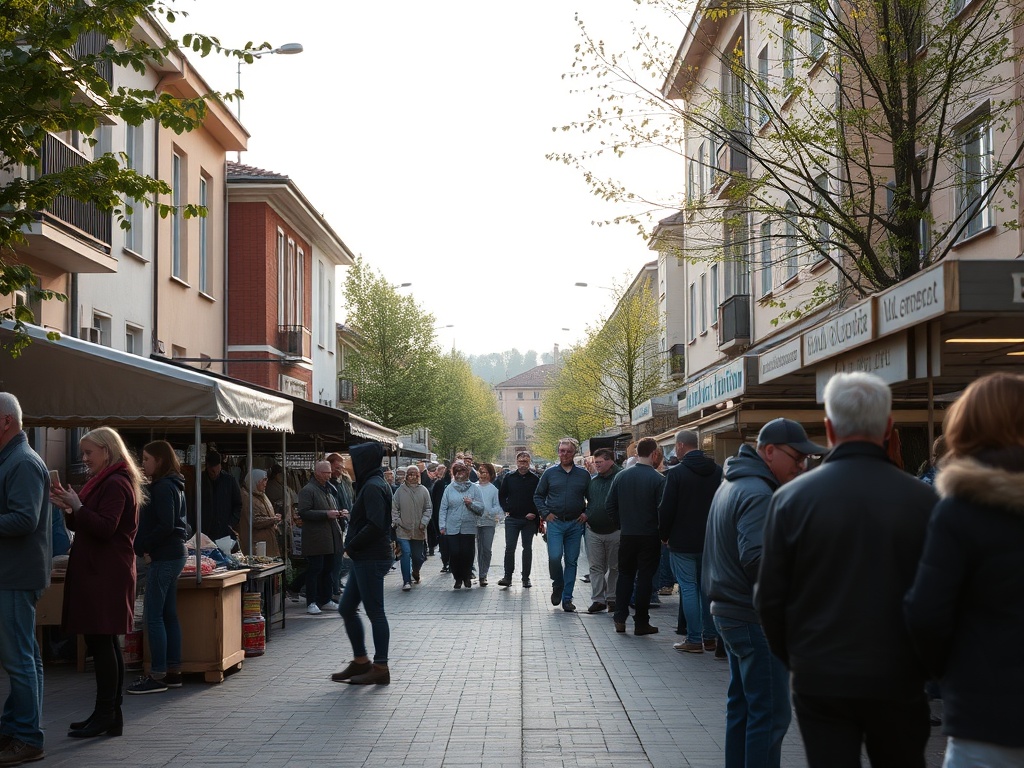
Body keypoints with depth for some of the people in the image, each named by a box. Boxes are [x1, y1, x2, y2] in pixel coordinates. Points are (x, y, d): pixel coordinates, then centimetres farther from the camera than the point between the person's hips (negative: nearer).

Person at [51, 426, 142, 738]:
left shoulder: (115, 484, -12)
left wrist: (77, 506, -15)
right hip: (99, 572, 11)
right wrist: (69, 508, 8)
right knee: (106, 643, 11)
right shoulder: (107, 482, 21)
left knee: (100, 642, -10)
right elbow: (84, 526, 24)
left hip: (106, 575, -11)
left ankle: (106, 716, -8)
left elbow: (104, 528, -20)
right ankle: (110, 713, 15)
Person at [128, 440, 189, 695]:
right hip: (174, 554, 10)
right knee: (168, 615, 11)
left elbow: (166, 525, -21)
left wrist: (144, 547, -13)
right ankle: (173, 672, 15)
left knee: (153, 616, -8)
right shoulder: (173, 486, 17)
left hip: (163, 557, -10)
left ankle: (157, 676, -8)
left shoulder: (163, 487, -13)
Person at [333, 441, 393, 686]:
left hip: (371, 559, -10)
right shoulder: (375, 484, 16)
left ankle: (380, 668, 3)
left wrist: (352, 545, -14)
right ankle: (360, 661, 22)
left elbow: (375, 525, -25)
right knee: (346, 609, 15)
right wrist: (353, 545, 9)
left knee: (374, 612, -4)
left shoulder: (373, 487, -16)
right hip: (365, 559, 10)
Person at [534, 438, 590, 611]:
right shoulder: (550, 473, 4)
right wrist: (545, 513, -1)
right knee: (554, 557, -15)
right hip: (555, 522, -1)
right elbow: (538, 496, 10)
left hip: (575, 524, 1)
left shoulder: (583, 475, 6)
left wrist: (586, 514, 0)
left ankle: (567, 598, 11)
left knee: (571, 561, 4)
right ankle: (557, 586, 12)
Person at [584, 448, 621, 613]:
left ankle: (612, 598, 19)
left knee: (615, 567, 9)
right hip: (593, 531, 4)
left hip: (614, 530, -4)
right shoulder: (592, 480, 9)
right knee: (596, 567, 3)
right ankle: (598, 599, 6)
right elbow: (587, 500, 21)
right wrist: (586, 516, 7)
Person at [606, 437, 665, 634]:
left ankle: (620, 619, 12)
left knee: (625, 575, 15)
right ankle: (641, 623, 8)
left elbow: (610, 505, 3)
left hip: (627, 535, 3)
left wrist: (623, 523, 13)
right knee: (645, 578, 4)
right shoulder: (658, 479, -13)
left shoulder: (621, 476, 0)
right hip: (649, 536, -3)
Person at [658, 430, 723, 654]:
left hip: (683, 542, -5)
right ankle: (710, 637, 16)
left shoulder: (677, 473, -13)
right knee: (708, 587, 13)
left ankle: (694, 639, 0)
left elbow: (666, 509, -11)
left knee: (688, 587, 0)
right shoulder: (717, 471, 3)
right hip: (710, 541, 5)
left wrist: (664, 535, 3)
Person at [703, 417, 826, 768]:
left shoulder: (731, 485, 14)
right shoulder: (758, 493, -20)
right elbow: (758, 558, -29)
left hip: (729, 611, 11)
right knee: (771, 713, -7)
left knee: (741, 706, 18)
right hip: (756, 619, -11)